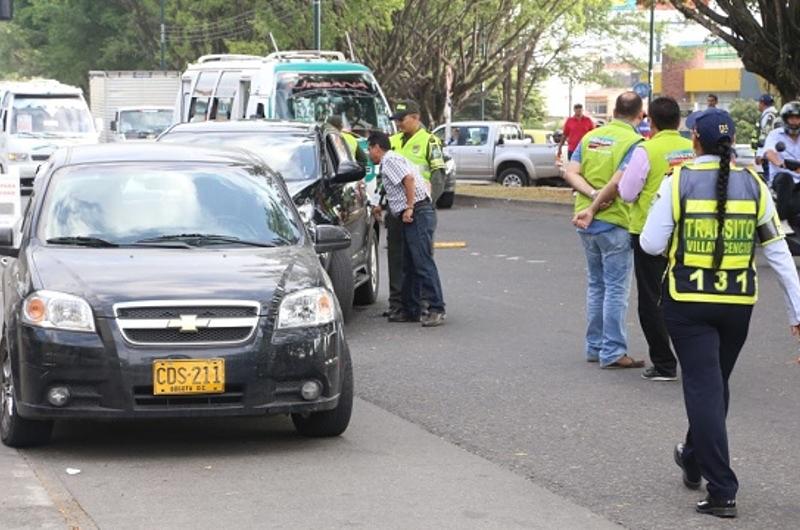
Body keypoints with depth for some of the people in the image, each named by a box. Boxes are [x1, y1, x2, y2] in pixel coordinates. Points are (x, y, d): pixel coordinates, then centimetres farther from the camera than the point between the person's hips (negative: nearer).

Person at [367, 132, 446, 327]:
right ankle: (411, 309, 17)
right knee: (410, 265, 13)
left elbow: (409, 178, -22)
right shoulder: (393, 160, 25)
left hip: (418, 214, -11)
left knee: (423, 262, -13)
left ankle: (437, 309, -16)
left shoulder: (389, 160, -6)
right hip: (412, 217, 11)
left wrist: (409, 208, -20)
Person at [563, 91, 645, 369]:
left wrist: (592, 195, -10)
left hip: (587, 221, 6)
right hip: (614, 221, -6)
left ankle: (594, 346, 22)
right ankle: (612, 352, 1)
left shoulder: (591, 136, 8)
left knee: (596, 284, 17)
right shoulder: (634, 142, -12)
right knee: (616, 288, 0)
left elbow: (570, 173, -1)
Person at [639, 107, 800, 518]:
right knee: (716, 384, 21)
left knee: (703, 388, -1)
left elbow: (651, 244, -8)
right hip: (739, 301, 3)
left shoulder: (677, 182, -8)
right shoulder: (753, 184, -1)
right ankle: (694, 459, 42)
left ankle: (722, 491, -5)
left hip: (688, 300, -3)